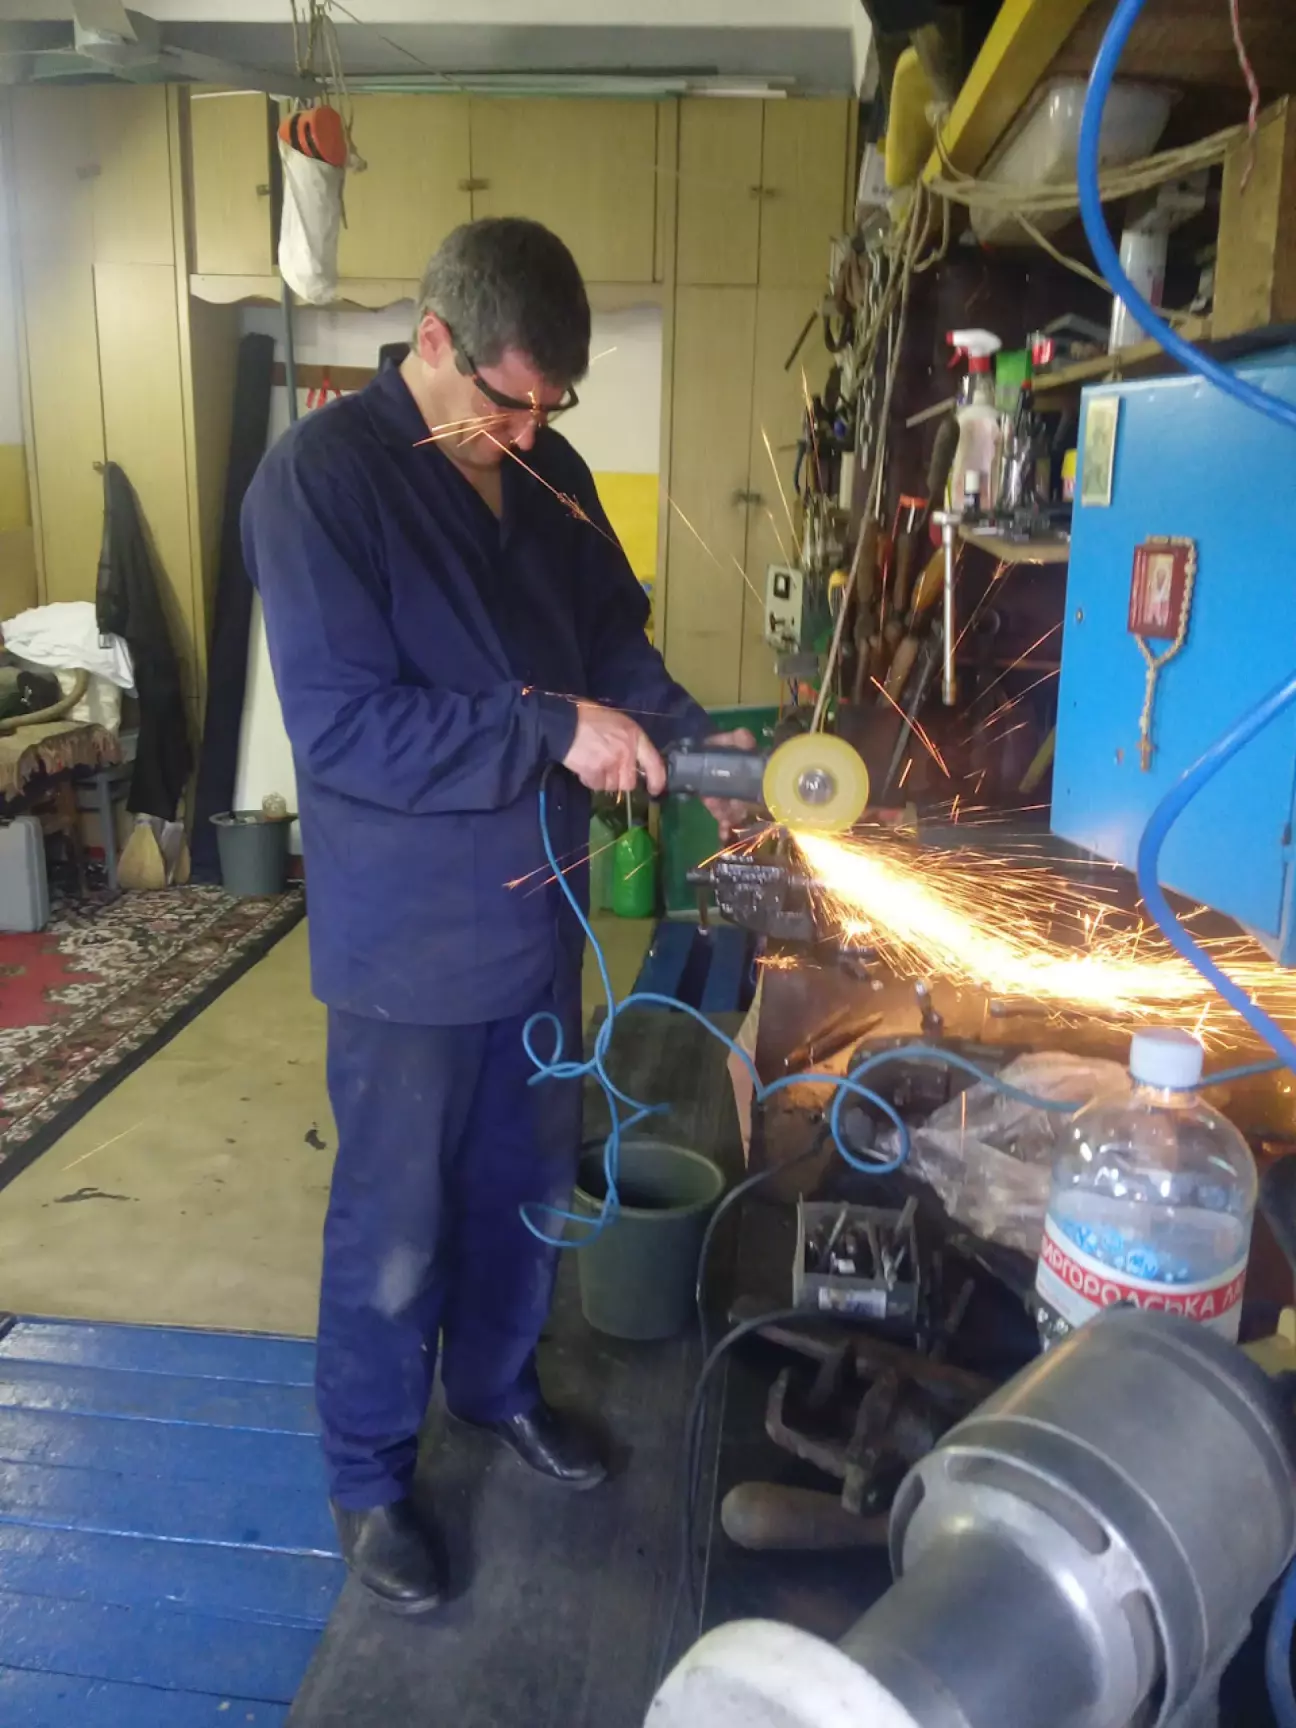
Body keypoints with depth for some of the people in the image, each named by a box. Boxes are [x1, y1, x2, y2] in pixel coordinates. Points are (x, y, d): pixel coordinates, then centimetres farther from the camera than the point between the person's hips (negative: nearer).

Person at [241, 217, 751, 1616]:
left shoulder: (550, 478, 4)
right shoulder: (321, 477, -18)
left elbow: (616, 647, 12)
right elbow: (341, 727, -25)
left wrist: (702, 743, -6)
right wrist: (554, 733, -26)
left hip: (538, 908, 7)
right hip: (408, 934, -6)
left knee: (527, 1178, 22)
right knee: (395, 1222, 10)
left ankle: (496, 1380, 47)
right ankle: (368, 1471, 34)